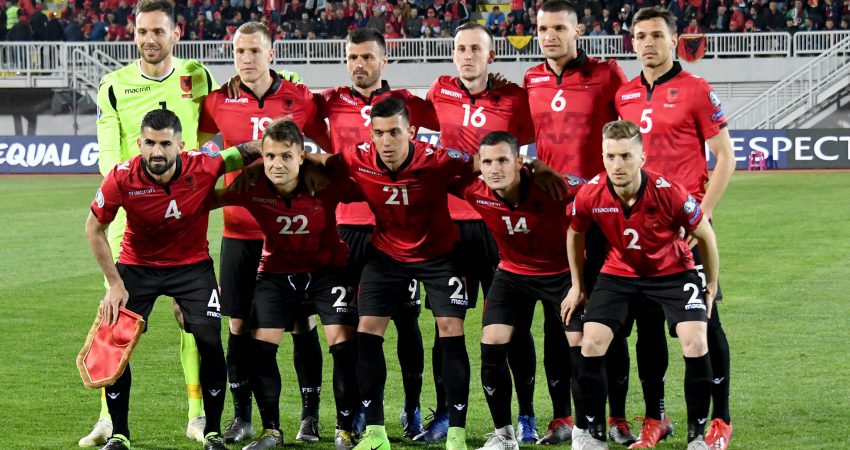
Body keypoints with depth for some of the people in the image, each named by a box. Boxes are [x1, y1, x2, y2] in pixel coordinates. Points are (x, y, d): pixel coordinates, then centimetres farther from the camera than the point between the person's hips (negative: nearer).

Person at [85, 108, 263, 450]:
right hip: (137, 265, 0)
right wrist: (115, 284, -10)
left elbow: (249, 152, -6)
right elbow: (94, 229, -8)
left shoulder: (204, 168, -25)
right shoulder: (121, 179, -24)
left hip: (192, 264, 0)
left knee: (210, 342, -12)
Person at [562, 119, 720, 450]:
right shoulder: (590, 195, -20)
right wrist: (578, 285, 11)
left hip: (673, 272, -2)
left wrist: (712, 287, -2)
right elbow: (575, 234, 4)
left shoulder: (668, 192, -28)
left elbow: (705, 235, -10)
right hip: (619, 272, 2)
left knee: (695, 344, -19)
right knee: (591, 344, -12)